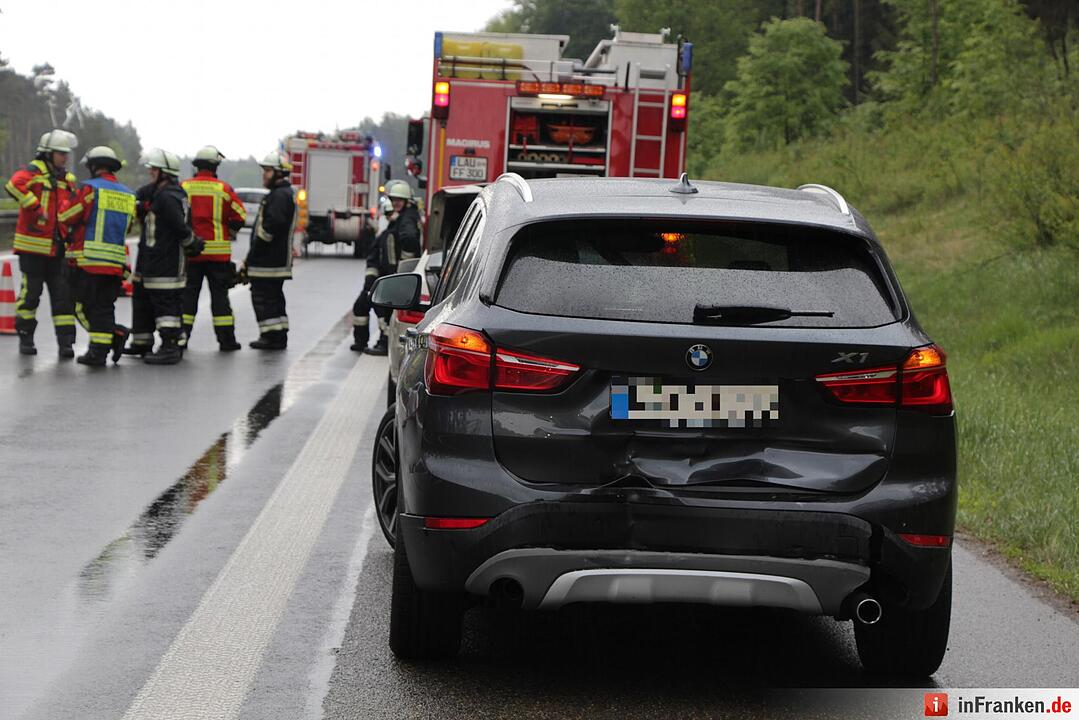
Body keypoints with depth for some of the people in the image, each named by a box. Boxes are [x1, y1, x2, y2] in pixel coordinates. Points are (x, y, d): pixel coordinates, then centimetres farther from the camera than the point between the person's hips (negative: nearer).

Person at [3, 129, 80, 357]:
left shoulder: (68, 180, 15)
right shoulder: (34, 171, -8)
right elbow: (14, 185, -29)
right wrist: (36, 208, -28)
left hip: (58, 247, 6)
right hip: (33, 245, -6)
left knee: (63, 293, 1)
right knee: (31, 291, 2)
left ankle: (66, 341, 2)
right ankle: (25, 337, 15)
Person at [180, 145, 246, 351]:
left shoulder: (183, 187, -2)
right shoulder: (224, 189, -4)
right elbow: (239, 215, -1)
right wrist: (229, 234, 16)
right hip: (218, 251, -1)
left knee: (188, 293, 8)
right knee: (219, 294, 5)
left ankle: (181, 336, 5)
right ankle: (226, 338, 4)